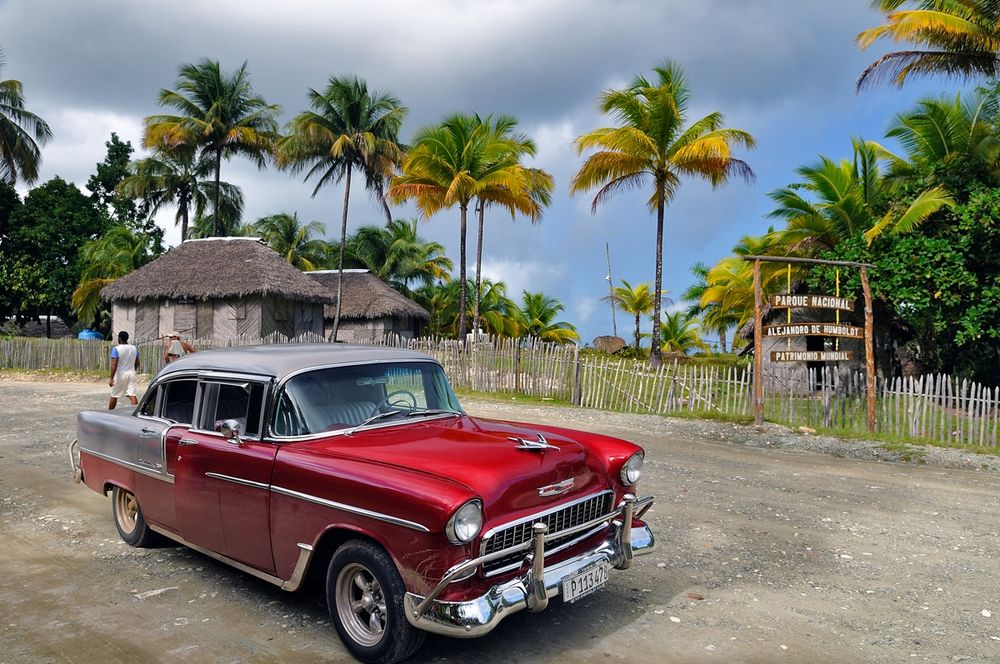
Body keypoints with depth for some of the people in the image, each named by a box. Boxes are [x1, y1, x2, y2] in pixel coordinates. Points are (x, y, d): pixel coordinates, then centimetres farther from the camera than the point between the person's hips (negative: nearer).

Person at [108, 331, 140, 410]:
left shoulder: (116, 349, -12)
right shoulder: (134, 348, 5)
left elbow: (114, 365, -19)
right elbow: (137, 364, 13)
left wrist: (111, 378, -20)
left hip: (120, 375, -4)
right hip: (131, 374, 4)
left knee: (114, 396, 12)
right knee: (132, 395, -5)